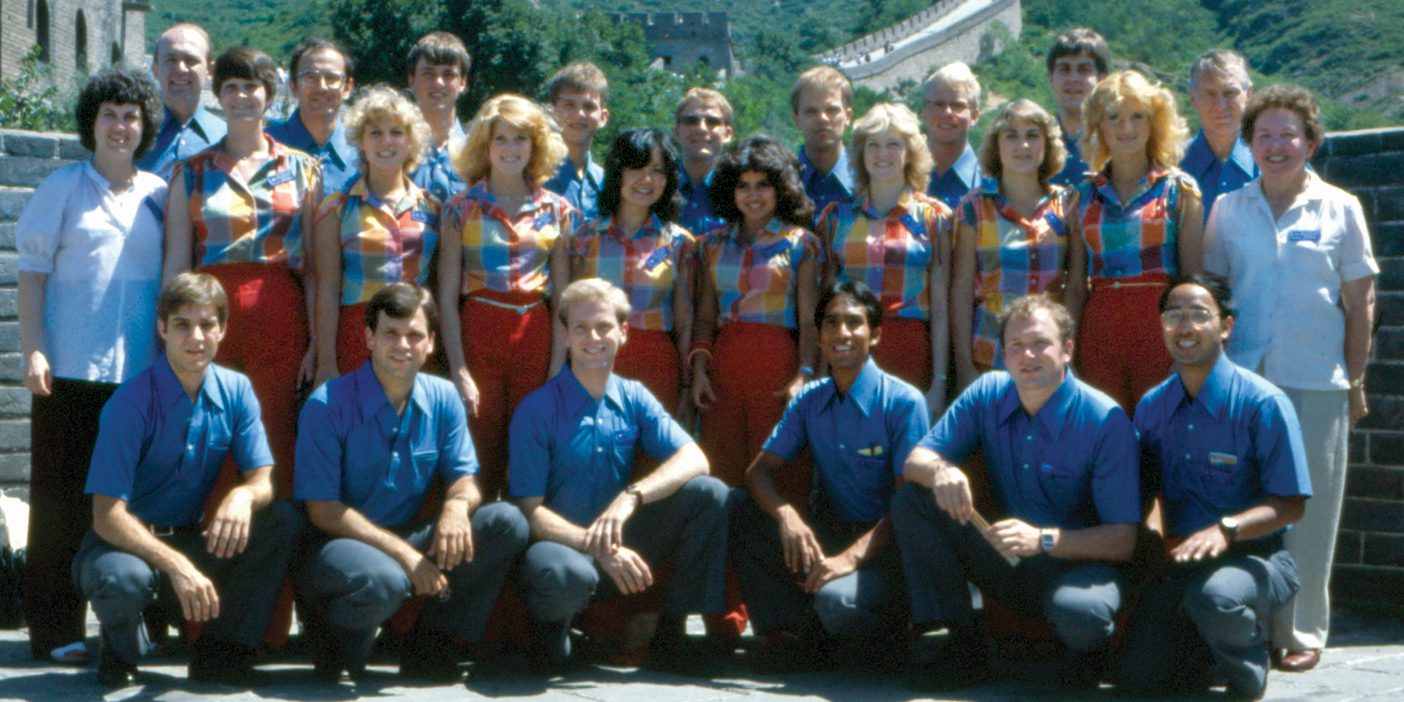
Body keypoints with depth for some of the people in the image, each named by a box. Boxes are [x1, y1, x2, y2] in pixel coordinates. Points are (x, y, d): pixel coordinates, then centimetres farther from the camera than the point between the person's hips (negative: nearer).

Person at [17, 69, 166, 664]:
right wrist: (33, 350, -7)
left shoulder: (158, 195, 13)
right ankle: (55, 627, 6)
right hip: (70, 368, -3)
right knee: (62, 495, 0)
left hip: (140, 370, 3)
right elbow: (32, 272, 3)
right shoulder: (63, 188, 5)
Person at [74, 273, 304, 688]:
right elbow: (107, 515, -22)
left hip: (192, 541, 5)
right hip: (126, 543, -4)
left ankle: (221, 653, -10)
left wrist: (244, 495, -31)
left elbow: (264, 478, -5)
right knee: (124, 578, -39)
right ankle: (120, 651, -1)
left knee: (285, 521, -19)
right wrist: (176, 566, -35)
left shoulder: (235, 391, -2)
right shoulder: (132, 403, -18)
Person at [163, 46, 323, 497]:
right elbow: (176, 262, 7)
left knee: (280, 446, -3)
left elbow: (314, 264, 7)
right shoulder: (191, 172, 11)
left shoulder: (302, 169, 10)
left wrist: (316, 341, -1)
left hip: (279, 316, 0)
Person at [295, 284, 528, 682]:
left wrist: (457, 504, -21)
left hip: (409, 539, 6)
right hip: (338, 545, -6)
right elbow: (322, 510, -14)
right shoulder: (327, 405, -12)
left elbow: (464, 479, 6)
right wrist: (403, 554, -22)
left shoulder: (443, 399, 3)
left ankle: (429, 647, -3)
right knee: (384, 580, -40)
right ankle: (333, 634, -3)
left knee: (507, 523, -15)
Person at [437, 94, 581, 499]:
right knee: (482, 456, -2)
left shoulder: (557, 211, 8)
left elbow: (562, 297, 8)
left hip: (536, 336, 2)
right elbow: (447, 295, 0)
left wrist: (558, 369, 0)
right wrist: (458, 370, -7)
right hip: (478, 333, -1)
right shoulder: (462, 208, 3)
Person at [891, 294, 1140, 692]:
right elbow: (915, 460, -3)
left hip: (1080, 562, -5)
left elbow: (1123, 540, -19)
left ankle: (1088, 647, 1)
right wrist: (940, 471, -29)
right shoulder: (987, 395, -2)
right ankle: (961, 647, -8)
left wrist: (1043, 539, -35)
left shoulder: (1106, 420, -17)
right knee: (912, 500, -12)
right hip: (1007, 565, 5)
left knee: (1077, 612, -40)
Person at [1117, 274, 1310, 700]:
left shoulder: (1262, 403, -9)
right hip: (1182, 560, 5)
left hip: (1256, 557, -5)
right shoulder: (1151, 407, 7)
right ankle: (1220, 647, 21)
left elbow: (1290, 505, -11)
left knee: (1212, 596, -39)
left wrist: (1226, 530, -27)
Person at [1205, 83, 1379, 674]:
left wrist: (1355, 382, 1)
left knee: (1308, 508, 2)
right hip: (1242, 377, 2)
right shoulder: (1229, 209, 8)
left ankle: (1302, 631, 11)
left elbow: (1360, 304, 4)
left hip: (1315, 382, -2)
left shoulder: (1339, 209, 3)